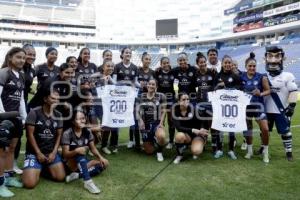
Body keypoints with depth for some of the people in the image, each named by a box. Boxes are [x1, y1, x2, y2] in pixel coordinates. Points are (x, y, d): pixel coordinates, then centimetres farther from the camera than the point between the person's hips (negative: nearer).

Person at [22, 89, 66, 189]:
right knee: (29, 183, -18)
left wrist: (54, 152, -6)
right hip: (34, 151, -4)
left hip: (51, 151, 4)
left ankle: (44, 168, 21)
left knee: (61, 177, -7)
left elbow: (59, 135, 5)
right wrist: (38, 153, -11)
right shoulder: (34, 112, -10)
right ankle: (37, 169, 16)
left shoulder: (58, 115, 4)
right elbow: (30, 134, -10)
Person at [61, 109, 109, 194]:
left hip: (84, 162, 6)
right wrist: (76, 151, -39)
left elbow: (93, 148, 0)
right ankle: (87, 181, -41)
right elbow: (65, 154, -19)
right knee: (79, 152, -35)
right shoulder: (67, 134, -17)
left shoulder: (87, 132, -3)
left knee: (104, 163, -12)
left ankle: (77, 175, -20)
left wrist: (100, 157, -18)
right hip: (71, 163, -5)